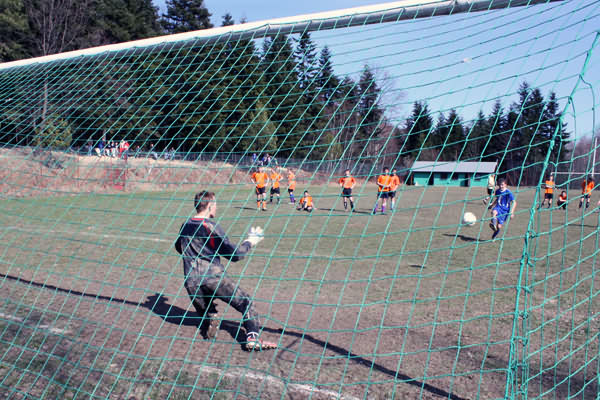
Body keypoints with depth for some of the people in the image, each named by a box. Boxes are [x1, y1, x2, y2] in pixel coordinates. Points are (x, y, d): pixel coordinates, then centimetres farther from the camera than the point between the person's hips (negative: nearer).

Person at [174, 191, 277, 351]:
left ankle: (209, 320, -7)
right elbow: (234, 254, -6)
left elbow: (178, 247, 33)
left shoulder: (185, 226, 12)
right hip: (213, 276, -5)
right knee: (245, 302, 4)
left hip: (191, 282, 6)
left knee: (205, 313, 26)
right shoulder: (210, 226, -6)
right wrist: (250, 241, 8)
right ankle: (253, 339, -13)